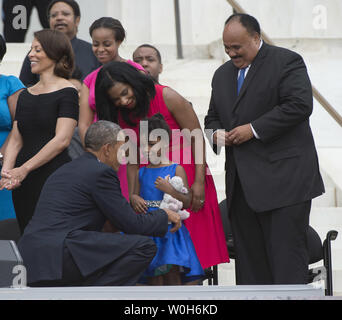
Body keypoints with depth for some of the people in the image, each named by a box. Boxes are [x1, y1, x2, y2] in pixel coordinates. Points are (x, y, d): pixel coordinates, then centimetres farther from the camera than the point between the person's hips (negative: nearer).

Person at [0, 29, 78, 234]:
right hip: (23, 185, 7)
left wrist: (24, 169, -17)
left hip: (54, 178, -7)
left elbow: (62, 140, -13)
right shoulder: (25, 95, 18)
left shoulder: (67, 92, -4)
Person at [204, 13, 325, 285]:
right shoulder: (223, 75, 20)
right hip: (242, 184, 7)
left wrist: (254, 129, -16)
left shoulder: (286, 62, -3)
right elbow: (213, 117, 28)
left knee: (286, 250, -10)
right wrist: (216, 133, 3)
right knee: (249, 257, 5)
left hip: (284, 178, -7)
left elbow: (299, 105, -15)